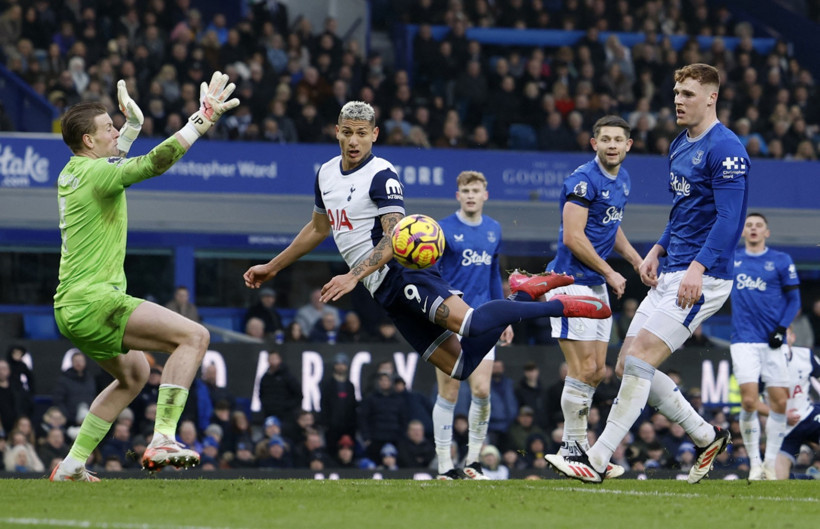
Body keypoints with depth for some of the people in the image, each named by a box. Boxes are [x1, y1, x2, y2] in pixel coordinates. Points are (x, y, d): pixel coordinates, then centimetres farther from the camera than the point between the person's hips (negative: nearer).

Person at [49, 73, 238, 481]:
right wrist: (202, 119, -25)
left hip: (70, 307, 10)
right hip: (92, 299, -10)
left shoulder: (72, 173, 16)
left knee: (134, 373, 29)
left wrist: (133, 123, 37)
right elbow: (154, 163, -26)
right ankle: (162, 440, -27)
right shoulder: (97, 172, -11)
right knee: (194, 336, -16)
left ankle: (72, 465, 24)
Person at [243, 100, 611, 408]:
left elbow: (394, 239, -20)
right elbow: (318, 228, 33)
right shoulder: (326, 174, 16)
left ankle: (560, 307, -18)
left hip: (402, 271, -7)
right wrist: (272, 267, 35)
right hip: (384, 291, 7)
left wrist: (353, 277, -29)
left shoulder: (381, 176, -10)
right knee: (460, 367, -4)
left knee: (470, 324, -34)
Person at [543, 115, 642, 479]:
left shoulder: (622, 180, 12)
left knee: (597, 371, 9)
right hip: (572, 282, -9)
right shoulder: (584, 180, -16)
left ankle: (574, 442, 18)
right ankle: (573, 446, -4)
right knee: (583, 369, -11)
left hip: (598, 286, 9)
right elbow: (573, 236, -21)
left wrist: (636, 260, 15)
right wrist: (609, 273, -16)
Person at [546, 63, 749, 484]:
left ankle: (597, 460, -16)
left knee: (640, 358, -17)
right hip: (670, 275, 10)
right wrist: (657, 251, 16)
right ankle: (707, 437, 17)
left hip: (702, 279, -10)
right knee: (627, 365, 5)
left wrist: (697, 268, -29)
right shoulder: (680, 146, 17)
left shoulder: (725, 150, -13)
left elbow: (729, 218, -20)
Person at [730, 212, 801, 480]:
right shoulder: (732, 258, 9)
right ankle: (754, 463, -3)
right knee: (749, 401, -13)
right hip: (744, 341, 0)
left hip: (773, 342, 0)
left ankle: (770, 463, 11)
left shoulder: (781, 260, 4)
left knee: (779, 402, -2)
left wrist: (782, 329, -7)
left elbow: (794, 299, 5)